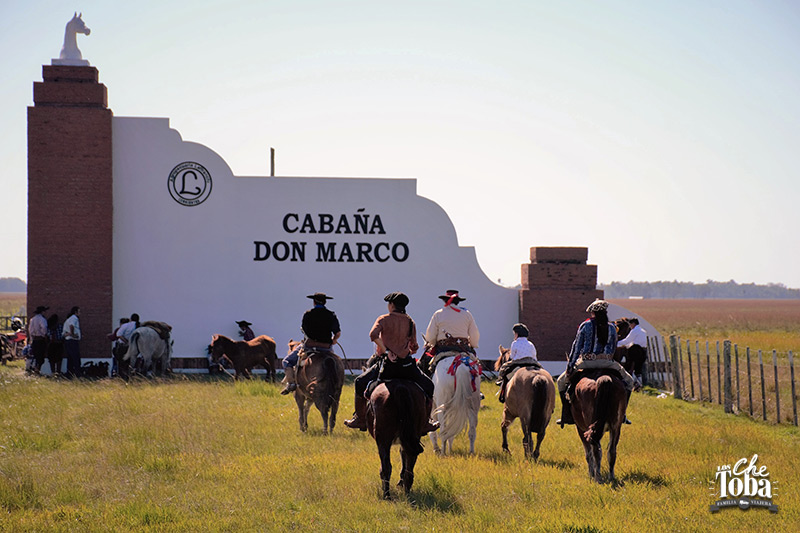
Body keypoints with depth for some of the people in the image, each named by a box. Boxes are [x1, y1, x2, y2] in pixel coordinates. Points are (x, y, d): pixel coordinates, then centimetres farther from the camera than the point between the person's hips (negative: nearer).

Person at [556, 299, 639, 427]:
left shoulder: (585, 325, -1)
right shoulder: (611, 328, 5)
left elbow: (576, 347, -1)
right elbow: (613, 350, 13)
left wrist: (570, 367, 3)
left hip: (585, 363, -1)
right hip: (606, 363, 1)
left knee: (562, 381, 20)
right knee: (629, 382, 23)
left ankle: (568, 415, 12)